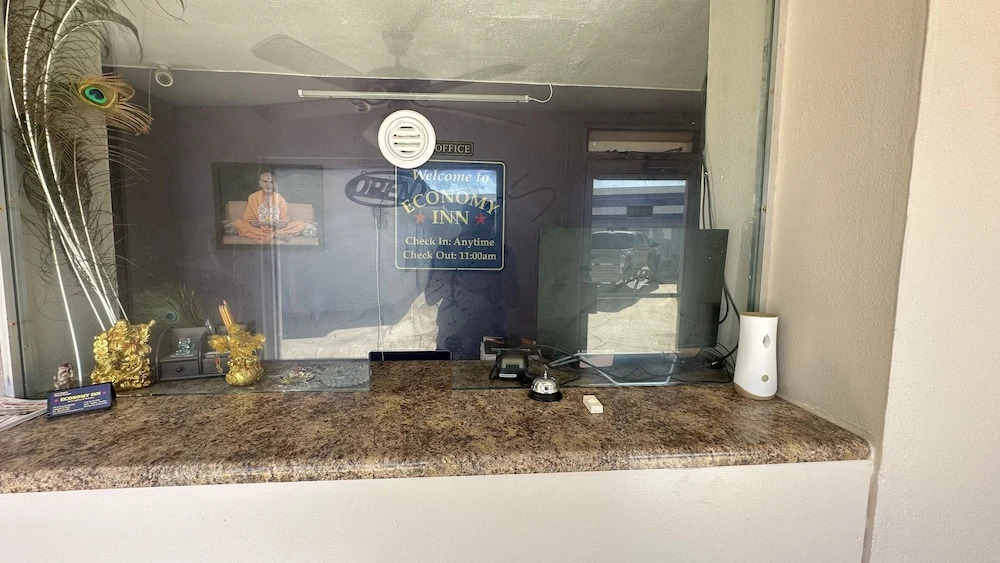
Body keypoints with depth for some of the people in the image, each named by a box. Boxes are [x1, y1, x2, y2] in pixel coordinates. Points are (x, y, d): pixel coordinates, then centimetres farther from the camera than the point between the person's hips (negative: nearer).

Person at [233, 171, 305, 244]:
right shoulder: (253, 197, 5)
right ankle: (277, 235, -34)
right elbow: (248, 219, 1)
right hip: (259, 229, 0)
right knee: (239, 222, -28)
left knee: (301, 224, -19)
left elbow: (284, 222, 1)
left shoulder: (280, 199, 5)